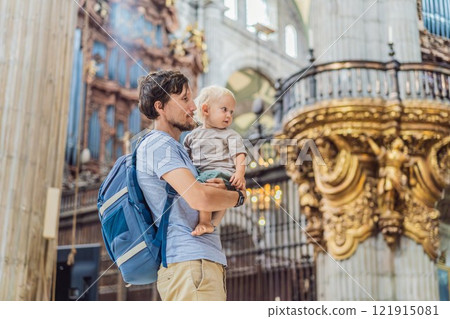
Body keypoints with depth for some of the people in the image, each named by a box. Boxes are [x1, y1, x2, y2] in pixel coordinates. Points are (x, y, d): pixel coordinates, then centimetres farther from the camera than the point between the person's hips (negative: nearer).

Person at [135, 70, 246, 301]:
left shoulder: (172, 147, 25)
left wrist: (210, 188, 0)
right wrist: (238, 196, -2)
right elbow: (200, 199, -22)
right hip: (189, 260, -10)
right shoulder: (157, 144, -8)